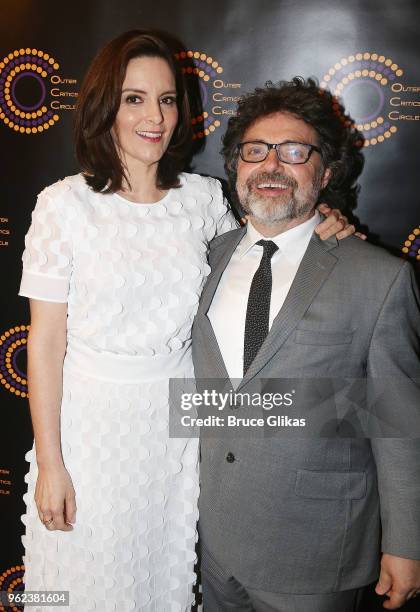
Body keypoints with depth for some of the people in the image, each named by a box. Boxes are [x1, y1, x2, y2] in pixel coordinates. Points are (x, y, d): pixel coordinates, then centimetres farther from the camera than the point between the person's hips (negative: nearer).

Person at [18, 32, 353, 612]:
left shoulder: (204, 197, -1)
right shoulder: (65, 204, -11)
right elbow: (46, 339, -9)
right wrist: (49, 462, -8)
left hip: (177, 419, 3)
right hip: (92, 419, -2)